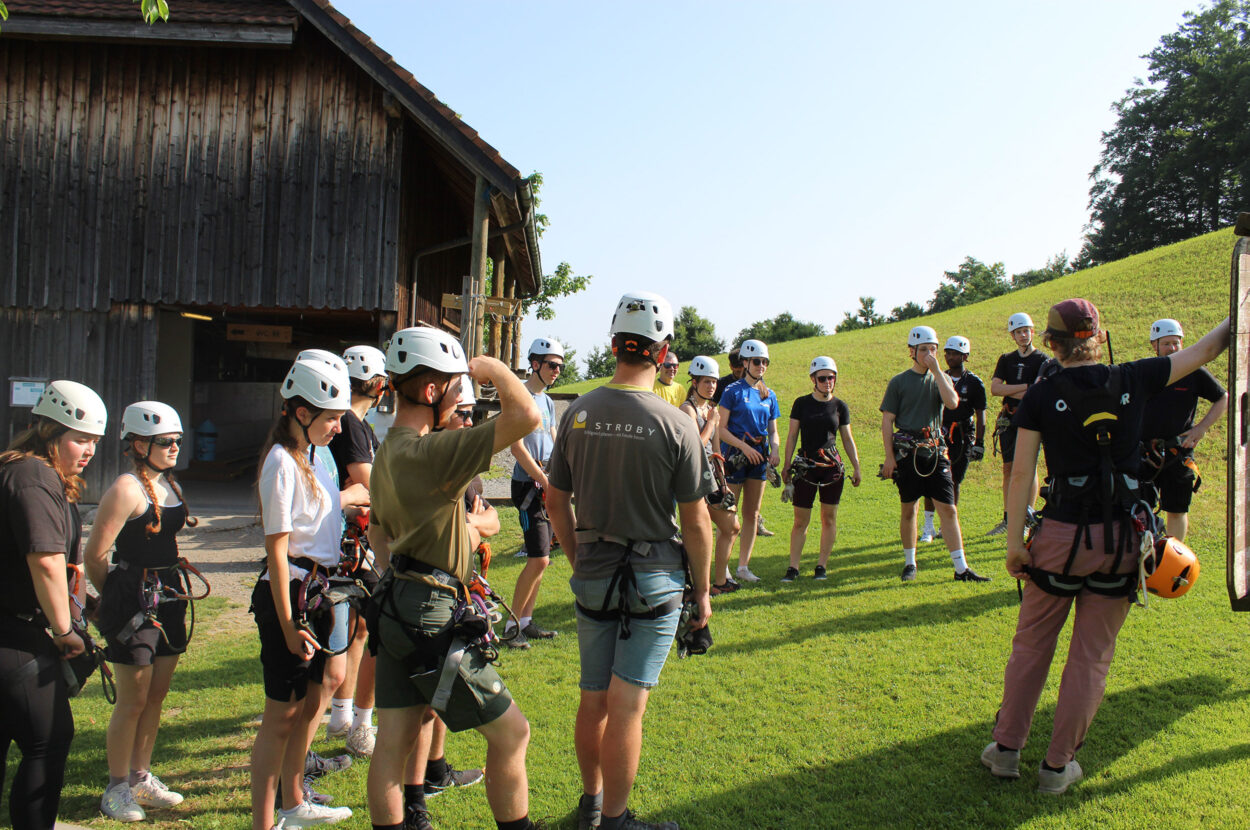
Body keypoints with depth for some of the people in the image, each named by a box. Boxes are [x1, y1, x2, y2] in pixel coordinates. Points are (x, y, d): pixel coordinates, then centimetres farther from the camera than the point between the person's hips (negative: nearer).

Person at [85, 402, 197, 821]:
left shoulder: (169, 484, 11)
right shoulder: (127, 489, -15)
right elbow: (95, 554, -14)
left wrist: (173, 586, 18)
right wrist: (114, 598, 0)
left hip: (169, 594, 8)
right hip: (134, 598, -8)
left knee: (156, 696, 15)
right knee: (132, 702, 2)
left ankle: (141, 778, 29)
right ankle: (117, 788, 18)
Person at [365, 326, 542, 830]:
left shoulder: (389, 449, 10)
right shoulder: (429, 451, -22)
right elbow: (526, 417, -30)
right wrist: (495, 370, -13)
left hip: (395, 610, 10)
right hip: (431, 616, -10)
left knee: (393, 742, 16)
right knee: (511, 732, 3)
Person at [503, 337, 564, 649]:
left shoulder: (548, 401, 17)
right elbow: (517, 447, -15)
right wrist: (545, 481, -16)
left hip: (547, 486, 8)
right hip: (528, 485, -8)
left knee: (540, 559, 10)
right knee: (539, 559, -12)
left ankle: (526, 621, 20)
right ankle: (511, 626, -1)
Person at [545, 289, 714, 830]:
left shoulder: (578, 413, -1)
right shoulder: (675, 425, -15)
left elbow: (556, 501, 7)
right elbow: (695, 524, -10)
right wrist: (702, 591, 3)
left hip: (592, 576, 5)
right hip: (653, 579, -4)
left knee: (592, 700, 18)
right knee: (626, 707, 4)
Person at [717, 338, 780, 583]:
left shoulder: (769, 395, 11)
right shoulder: (733, 391, -5)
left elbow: (773, 430, 15)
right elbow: (721, 429, -9)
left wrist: (775, 449, -5)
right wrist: (745, 447, -18)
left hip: (759, 457, 6)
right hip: (734, 455, -6)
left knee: (752, 514, 9)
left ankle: (743, 566, 18)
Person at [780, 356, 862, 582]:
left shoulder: (840, 407, 6)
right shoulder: (801, 404, 3)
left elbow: (848, 439, 12)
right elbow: (792, 436, 5)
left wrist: (856, 467, 7)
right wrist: (787, 465, -1)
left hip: (832, 466, 1)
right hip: (806, 467, -1)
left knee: (829, 517, 4)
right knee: (801, 521, 0)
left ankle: (821, 566, 13)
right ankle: (793, 567, 5)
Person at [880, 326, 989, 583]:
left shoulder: (941, 378, 10)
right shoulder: (898, 382, 3)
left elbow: (952, 403, -11)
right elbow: (887, 421, 1)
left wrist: (936, 370, -11)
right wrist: (889, 456, -6)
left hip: (935, 453, 2)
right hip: (907, 454, -2)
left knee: (949, 510, -3)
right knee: (908, 510, 7)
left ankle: (961, 568, 1)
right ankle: (909, 563, 22)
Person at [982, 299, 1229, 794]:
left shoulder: (1042, 396, -6)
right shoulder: (1135, 380, -1)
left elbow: (1021, 475, -9)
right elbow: (1205, 351, 15)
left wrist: (1015, 542, -4)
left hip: (1062, 535, -1)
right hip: (1121, 539, 2)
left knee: (1031, 644, 13)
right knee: (1092, 655, 11)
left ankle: (1007, 748, 21)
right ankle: (1058, 765, 19)